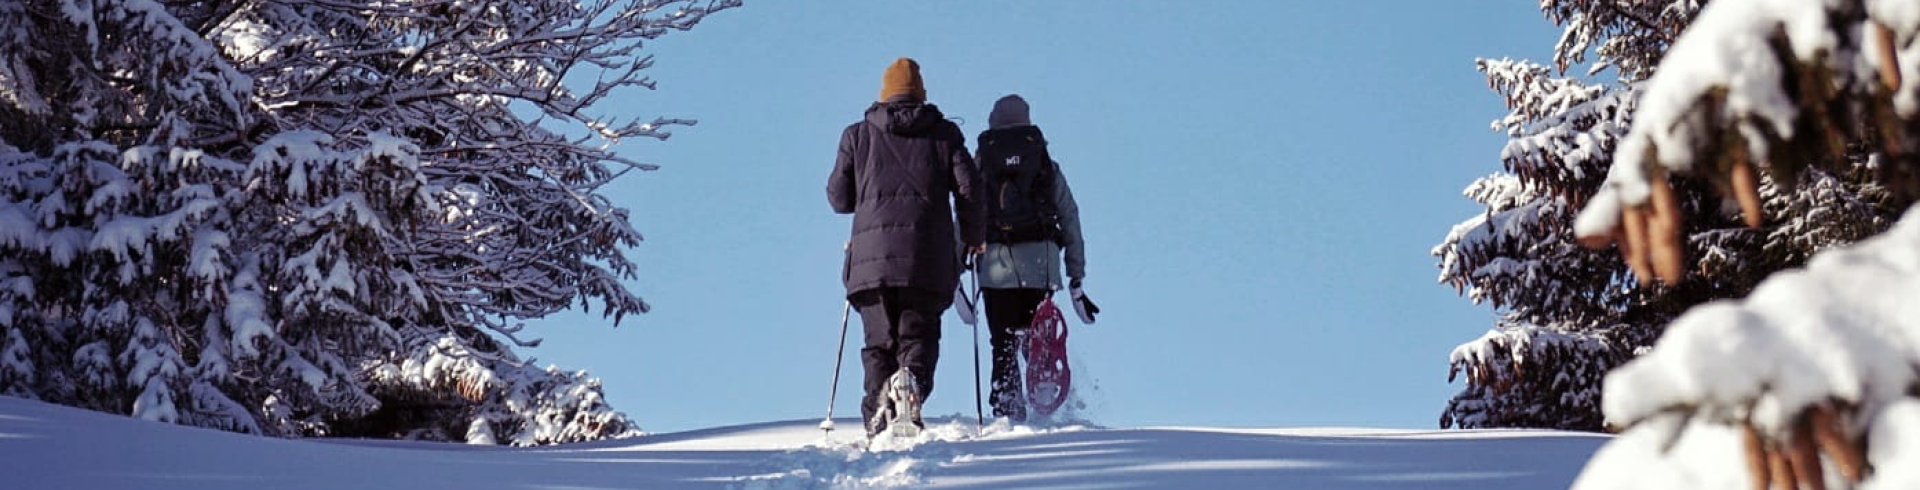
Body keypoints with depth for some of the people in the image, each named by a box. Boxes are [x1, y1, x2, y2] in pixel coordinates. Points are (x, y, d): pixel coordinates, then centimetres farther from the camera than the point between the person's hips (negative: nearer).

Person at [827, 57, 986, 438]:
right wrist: (974, 236, 18)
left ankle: (878, 415, -10)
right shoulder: (945, 134, 12)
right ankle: (912, 381, -28)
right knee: (919, 337, 4)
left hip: (871, 256, 1)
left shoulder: (857, 135, 14)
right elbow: (969, 189, 3)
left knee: (879, 343, 8)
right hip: (927, 262, -1)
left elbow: (839, 199, 13)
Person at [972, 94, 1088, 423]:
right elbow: (1070, 220, 11)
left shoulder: (979, 164, 10)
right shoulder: (1047, 166, 13)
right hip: (1041, 263, 1)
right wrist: (1076, 277, 14)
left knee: (1004, 346, 3)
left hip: (996, 263, -1)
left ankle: (1008, 411, -7)